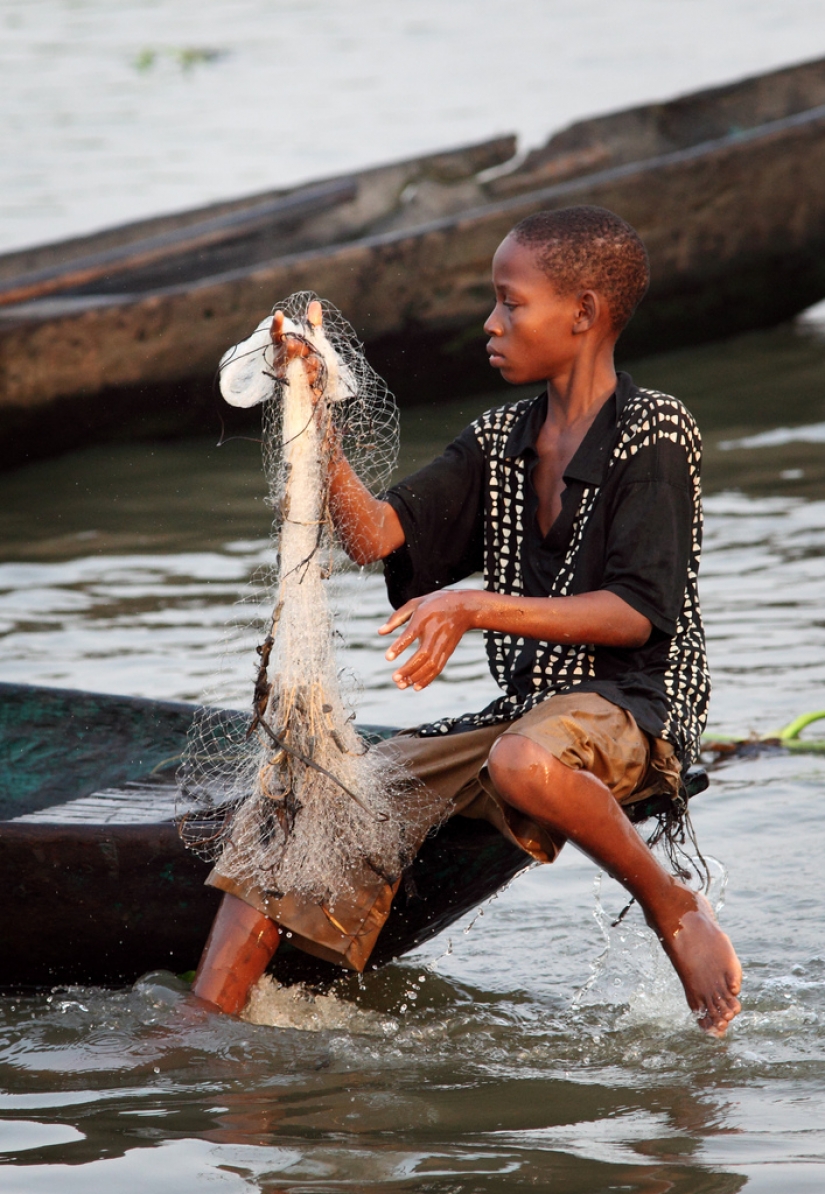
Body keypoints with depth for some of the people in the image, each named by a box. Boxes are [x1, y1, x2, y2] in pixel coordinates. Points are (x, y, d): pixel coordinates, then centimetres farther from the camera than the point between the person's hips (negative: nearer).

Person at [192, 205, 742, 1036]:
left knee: (524, 762, -41)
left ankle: (674, 910, -16)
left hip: (633, 709, -7)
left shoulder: (653, 432, -9)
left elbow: (635, 615, -17)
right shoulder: (500, 441, 13)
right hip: (526, 710, 7)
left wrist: (480, 609, -26)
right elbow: (375, 537, 4)